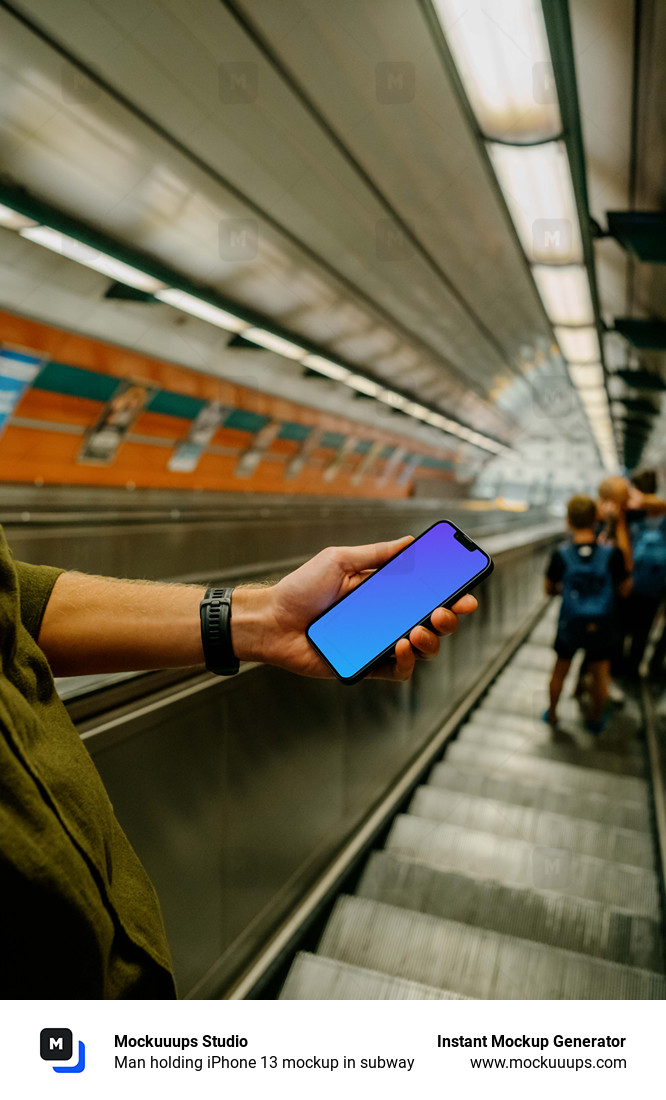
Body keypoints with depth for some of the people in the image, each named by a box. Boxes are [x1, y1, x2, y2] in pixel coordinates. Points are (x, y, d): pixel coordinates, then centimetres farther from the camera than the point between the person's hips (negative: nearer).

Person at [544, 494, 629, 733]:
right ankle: (596, 720, 38)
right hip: (601, 626, 0)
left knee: (560, 671, 20)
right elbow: (624, 588, -5)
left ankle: (552, 715, 37)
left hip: (569, 625, 0)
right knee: (600, 674, 20)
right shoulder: (612, 553, -17)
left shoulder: (561, 554, -16)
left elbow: (549, 590, -3)